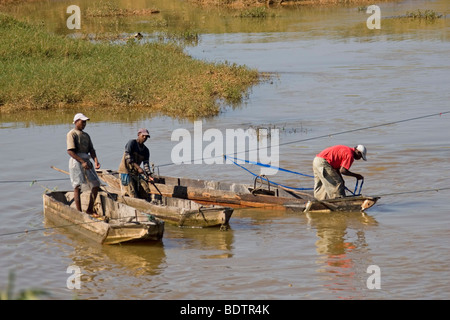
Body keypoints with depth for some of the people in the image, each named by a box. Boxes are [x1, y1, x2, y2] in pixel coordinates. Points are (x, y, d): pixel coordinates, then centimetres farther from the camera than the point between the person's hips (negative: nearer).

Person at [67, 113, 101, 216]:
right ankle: (79, 212, -7)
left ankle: (90, 209, 10)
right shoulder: (72, 134, -3)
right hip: (76, 161, -8)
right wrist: (82, 162, -21)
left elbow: (91, 150, 13)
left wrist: (96, 160, -8)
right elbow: (70, 151, -14)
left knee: (96, 184, 2)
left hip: (86, 162, 8)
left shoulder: (86, 135, 21)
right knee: (77, 186, -7)